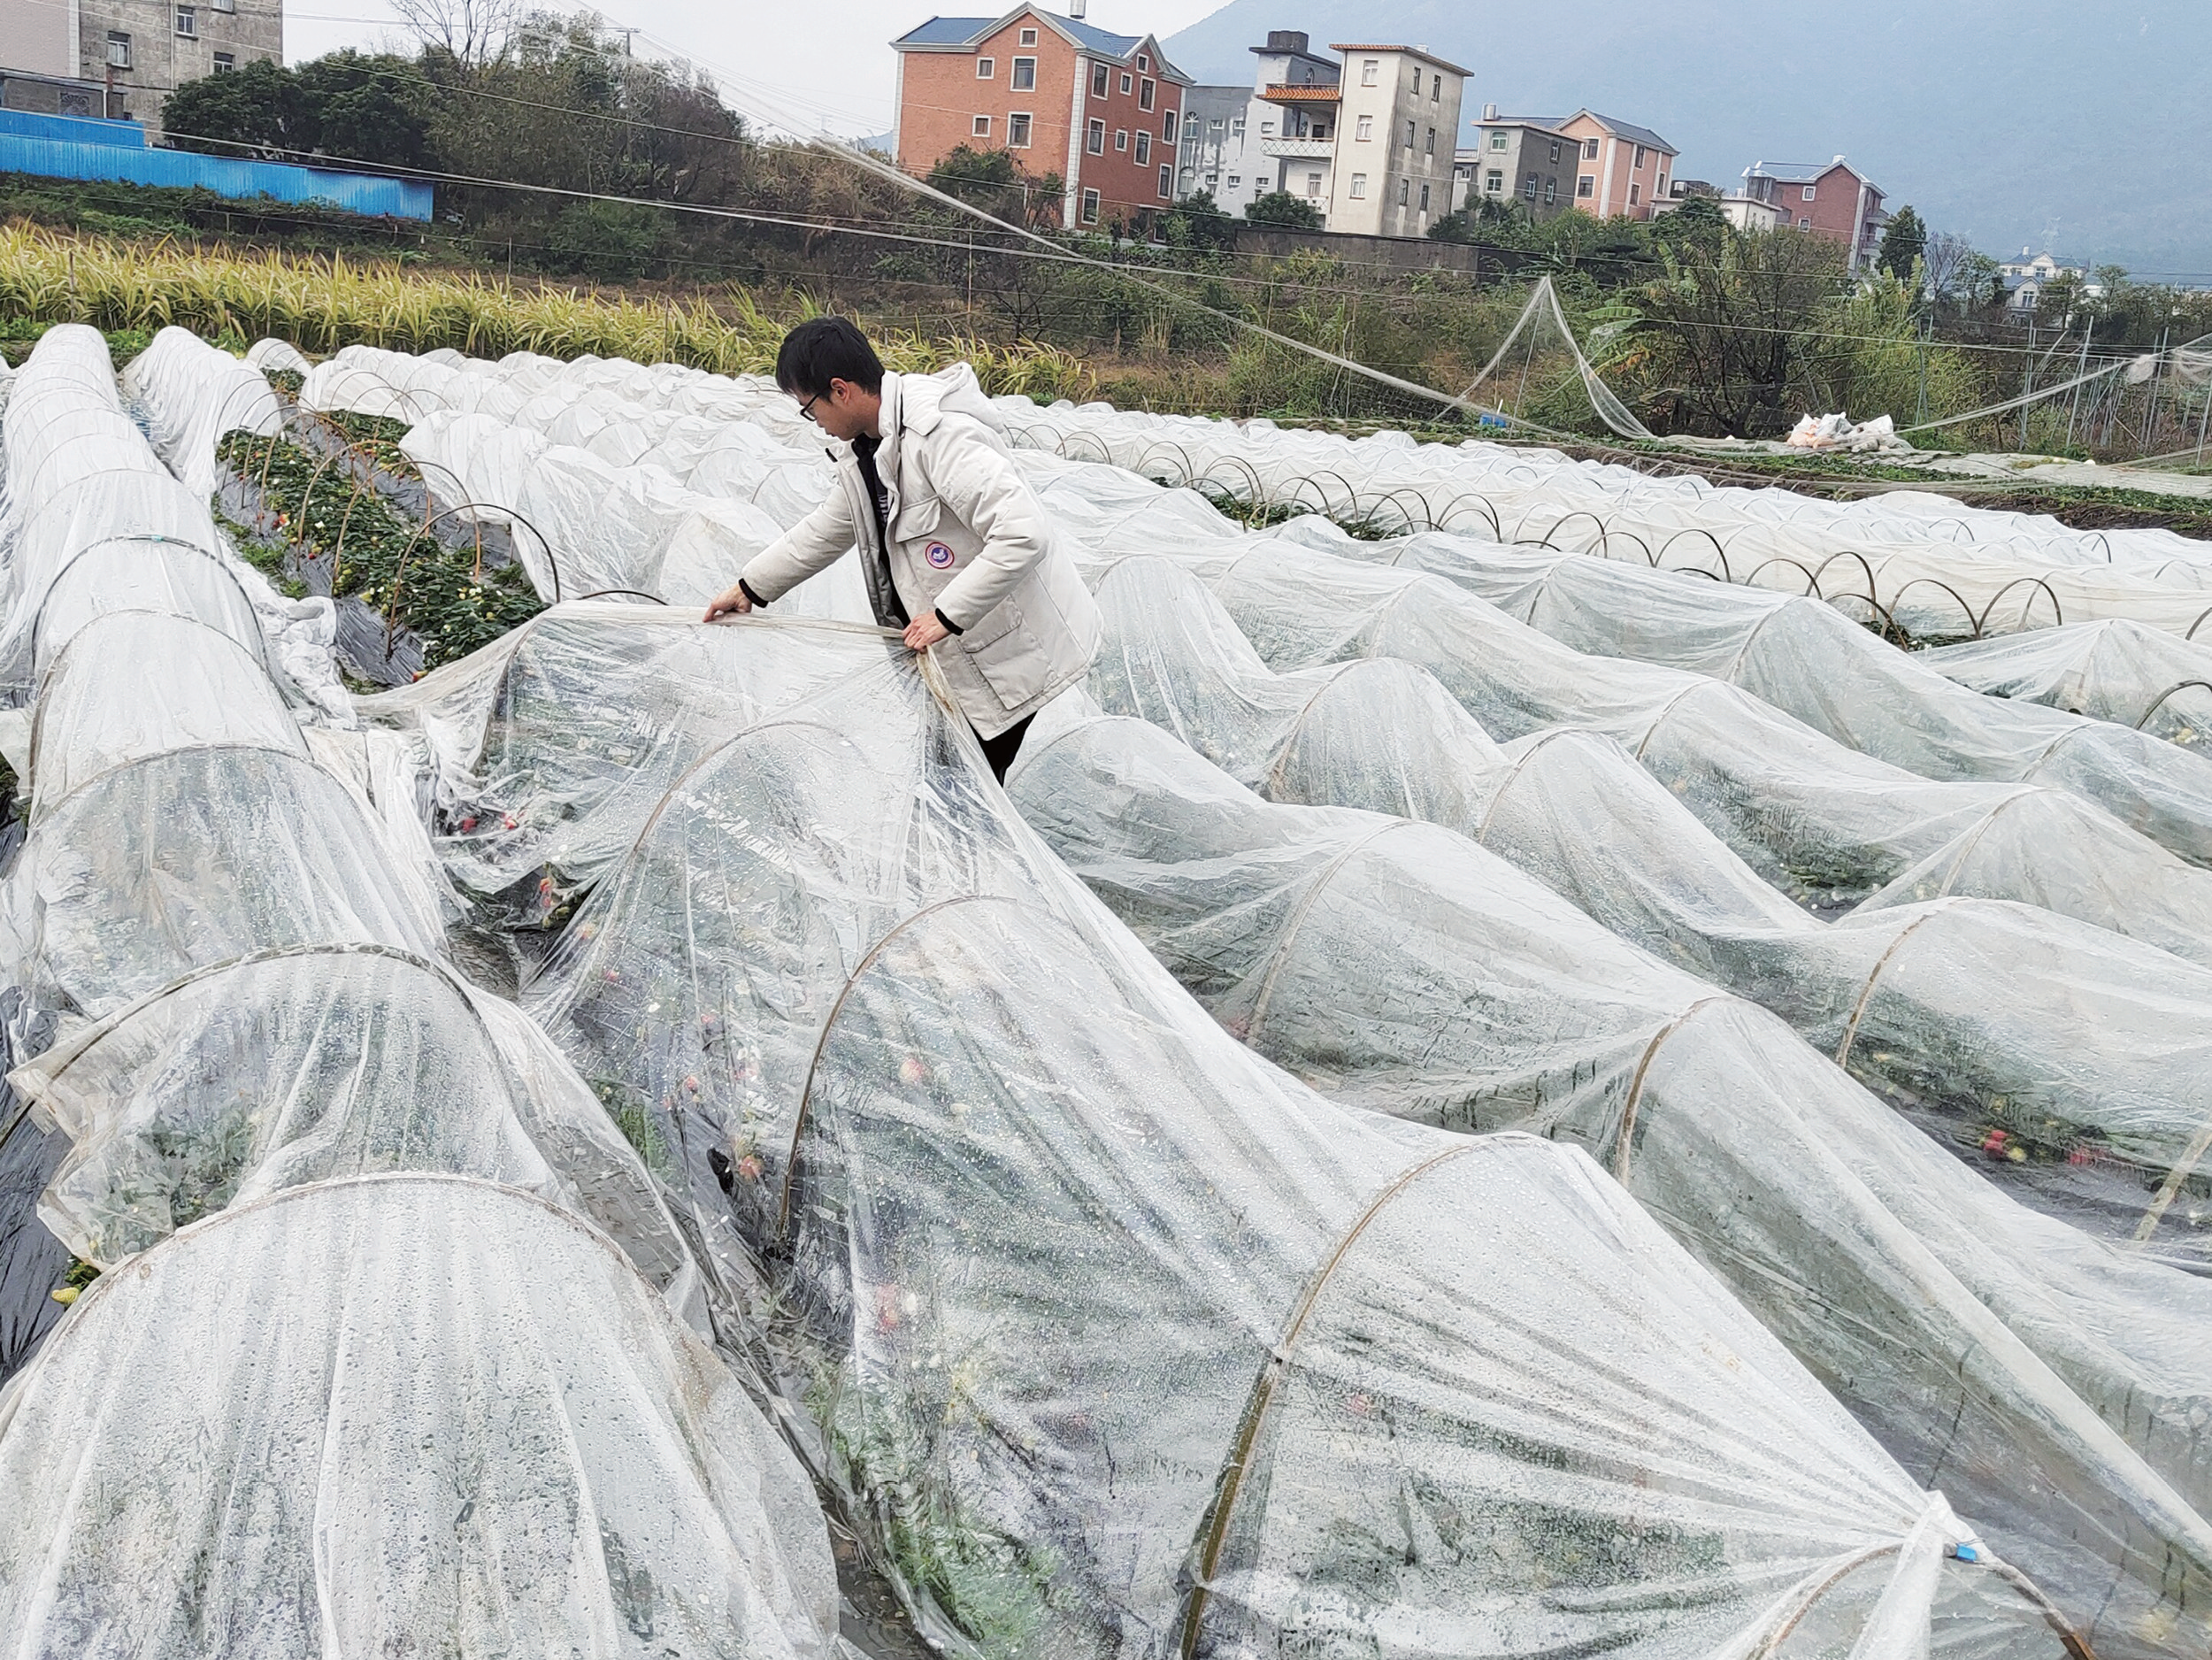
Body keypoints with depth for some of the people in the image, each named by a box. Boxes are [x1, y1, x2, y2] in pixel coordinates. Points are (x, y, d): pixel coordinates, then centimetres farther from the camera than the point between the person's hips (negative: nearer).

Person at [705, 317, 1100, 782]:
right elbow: (829, 528, 25)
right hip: (958, 647, 10)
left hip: (1014, 649, -10)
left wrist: (947, 614, -27)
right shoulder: (866, 448, 6)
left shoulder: (941, 436, -26)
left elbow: (1023, 534, -33)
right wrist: (750, 587, 29)